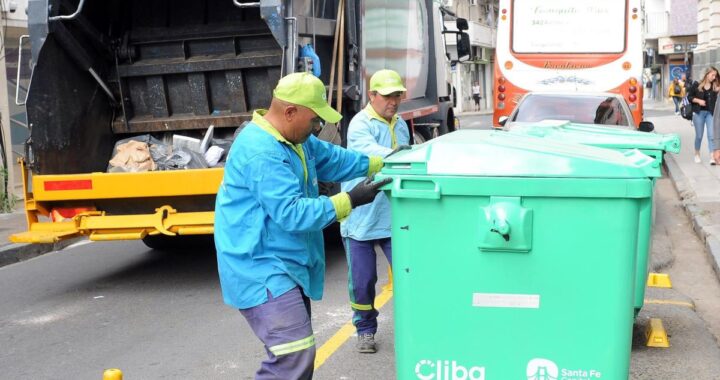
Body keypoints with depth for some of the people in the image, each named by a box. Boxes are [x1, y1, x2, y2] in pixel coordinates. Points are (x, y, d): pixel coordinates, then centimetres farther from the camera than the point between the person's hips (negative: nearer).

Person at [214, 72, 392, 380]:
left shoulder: (293, 138, 9)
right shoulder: (261, 153, -24)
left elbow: (332, 159, 21)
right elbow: (293, 213, -27)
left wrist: (378, 164, 14)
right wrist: (349, 201, -23)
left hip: (286, 266, 11)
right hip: (262, 271, -11)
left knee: (297, 351, 17)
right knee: (294, 355, -19)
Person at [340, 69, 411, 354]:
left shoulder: (400, 125, 10)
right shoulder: (360, 124, -12)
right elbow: (367, 151, -33)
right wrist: (393, 155, -50)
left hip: (393, 216, 5)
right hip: (361, 216, -5)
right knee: (362, 280, 6)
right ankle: (365, 330, 25)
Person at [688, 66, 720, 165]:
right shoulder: (697, 85, -2)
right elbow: (689, 96, 3)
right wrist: (698, 100, -12)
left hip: (711, 113, 1)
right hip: (699, 113, -1)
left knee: (711, 135, -6)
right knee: (699, 135, 8)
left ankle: (712, 157, -7)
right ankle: (697, 155, 27)